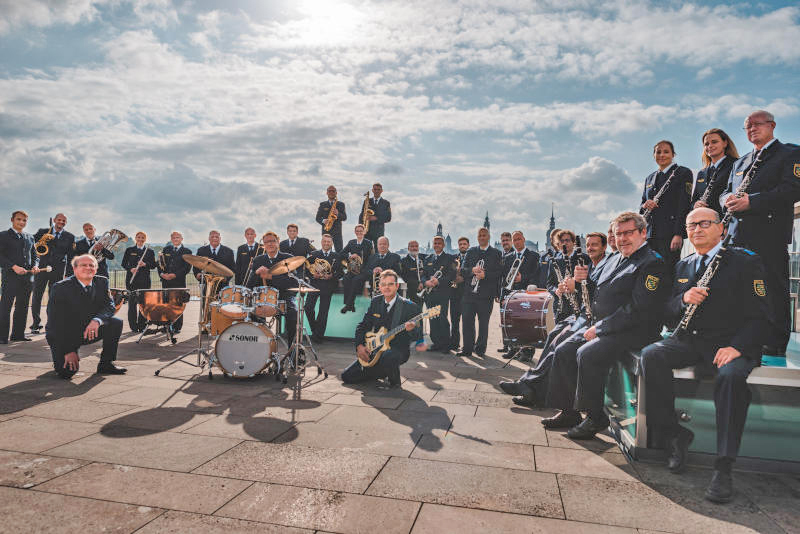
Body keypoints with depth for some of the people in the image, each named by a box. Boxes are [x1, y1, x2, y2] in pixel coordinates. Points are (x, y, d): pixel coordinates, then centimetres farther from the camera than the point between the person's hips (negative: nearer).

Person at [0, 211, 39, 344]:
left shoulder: (30, 237, 18)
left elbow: (35, 255, 20)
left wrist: (35, 266, 0)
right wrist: (14, 267, -18)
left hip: (27, 277, 5)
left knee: (22, 307, 8)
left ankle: (18, 334, 16)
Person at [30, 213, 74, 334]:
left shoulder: (69, 237, 7)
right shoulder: (42, 232, 8)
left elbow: (70, 257, 6)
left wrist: (68, 274, 1)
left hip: (58, 271, -1)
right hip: (41, 268, 1)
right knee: (37, 296, 3)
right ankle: (36, 324, 12)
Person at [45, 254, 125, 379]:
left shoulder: (102, 282, -3)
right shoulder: (60, 288, -17)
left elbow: (110, 306, -10)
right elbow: (55, 322, -19)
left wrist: (97, 320, -35)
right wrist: (68, 351, -25)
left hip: (89, 330, 4)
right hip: (63, 335, -4)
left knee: (116, 323, -21)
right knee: (66, 372, -22)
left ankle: (106, 364, -6)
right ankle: (61, 356, 16)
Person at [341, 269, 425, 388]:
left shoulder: (409, 306, -12)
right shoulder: (375, 302, 3)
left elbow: (418, 336, -13)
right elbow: (363, 326, 9)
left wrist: (412, 330, -36)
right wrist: (359, 346, -7)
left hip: (399, 350, -5)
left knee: (387, 357, -42)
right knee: (347, 376, 1)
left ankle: (394, 381, -7)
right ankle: (383, 372, 21)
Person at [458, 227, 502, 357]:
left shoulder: (495, 253, 5)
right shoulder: (470, 252, 14)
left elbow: (499, 272, -3)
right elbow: (462, 270, 7)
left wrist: (485, 274, -17)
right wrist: (472, 270, -13)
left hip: (486, 294, -2)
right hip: (469, 293, 3)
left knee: (483, 323, 6)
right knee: (467, 321, 3)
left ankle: (480, 349, 18)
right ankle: (467, 348, 13)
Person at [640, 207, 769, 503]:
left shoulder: (745, 262, 3)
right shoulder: (682, 266, 17)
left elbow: (758, 316, -4)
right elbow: (667, 315, 13)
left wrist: (737, 346, -21)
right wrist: (683, 299, -10)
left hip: (728, 344, -4)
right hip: (688, 340, 4)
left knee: (732, 375, -36)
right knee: (650, 355, -26)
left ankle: (723, 466, -24)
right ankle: (673, 435, -13)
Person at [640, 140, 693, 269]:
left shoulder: (683, 173, 4)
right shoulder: (649, 178, 22)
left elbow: (685, 204, -6)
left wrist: (678, 234, -16)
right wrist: (644, 206, -3)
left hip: (670, 233, -5)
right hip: (650, 233, 5)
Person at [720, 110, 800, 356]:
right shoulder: (740, 162, 24)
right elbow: (725, 191, 21)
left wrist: (750, 201, -20)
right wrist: (728, 199, -3)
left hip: (770, 235, -6)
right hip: (738, 235, 6)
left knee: (773, 292, -3)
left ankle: (775, 348, 3)